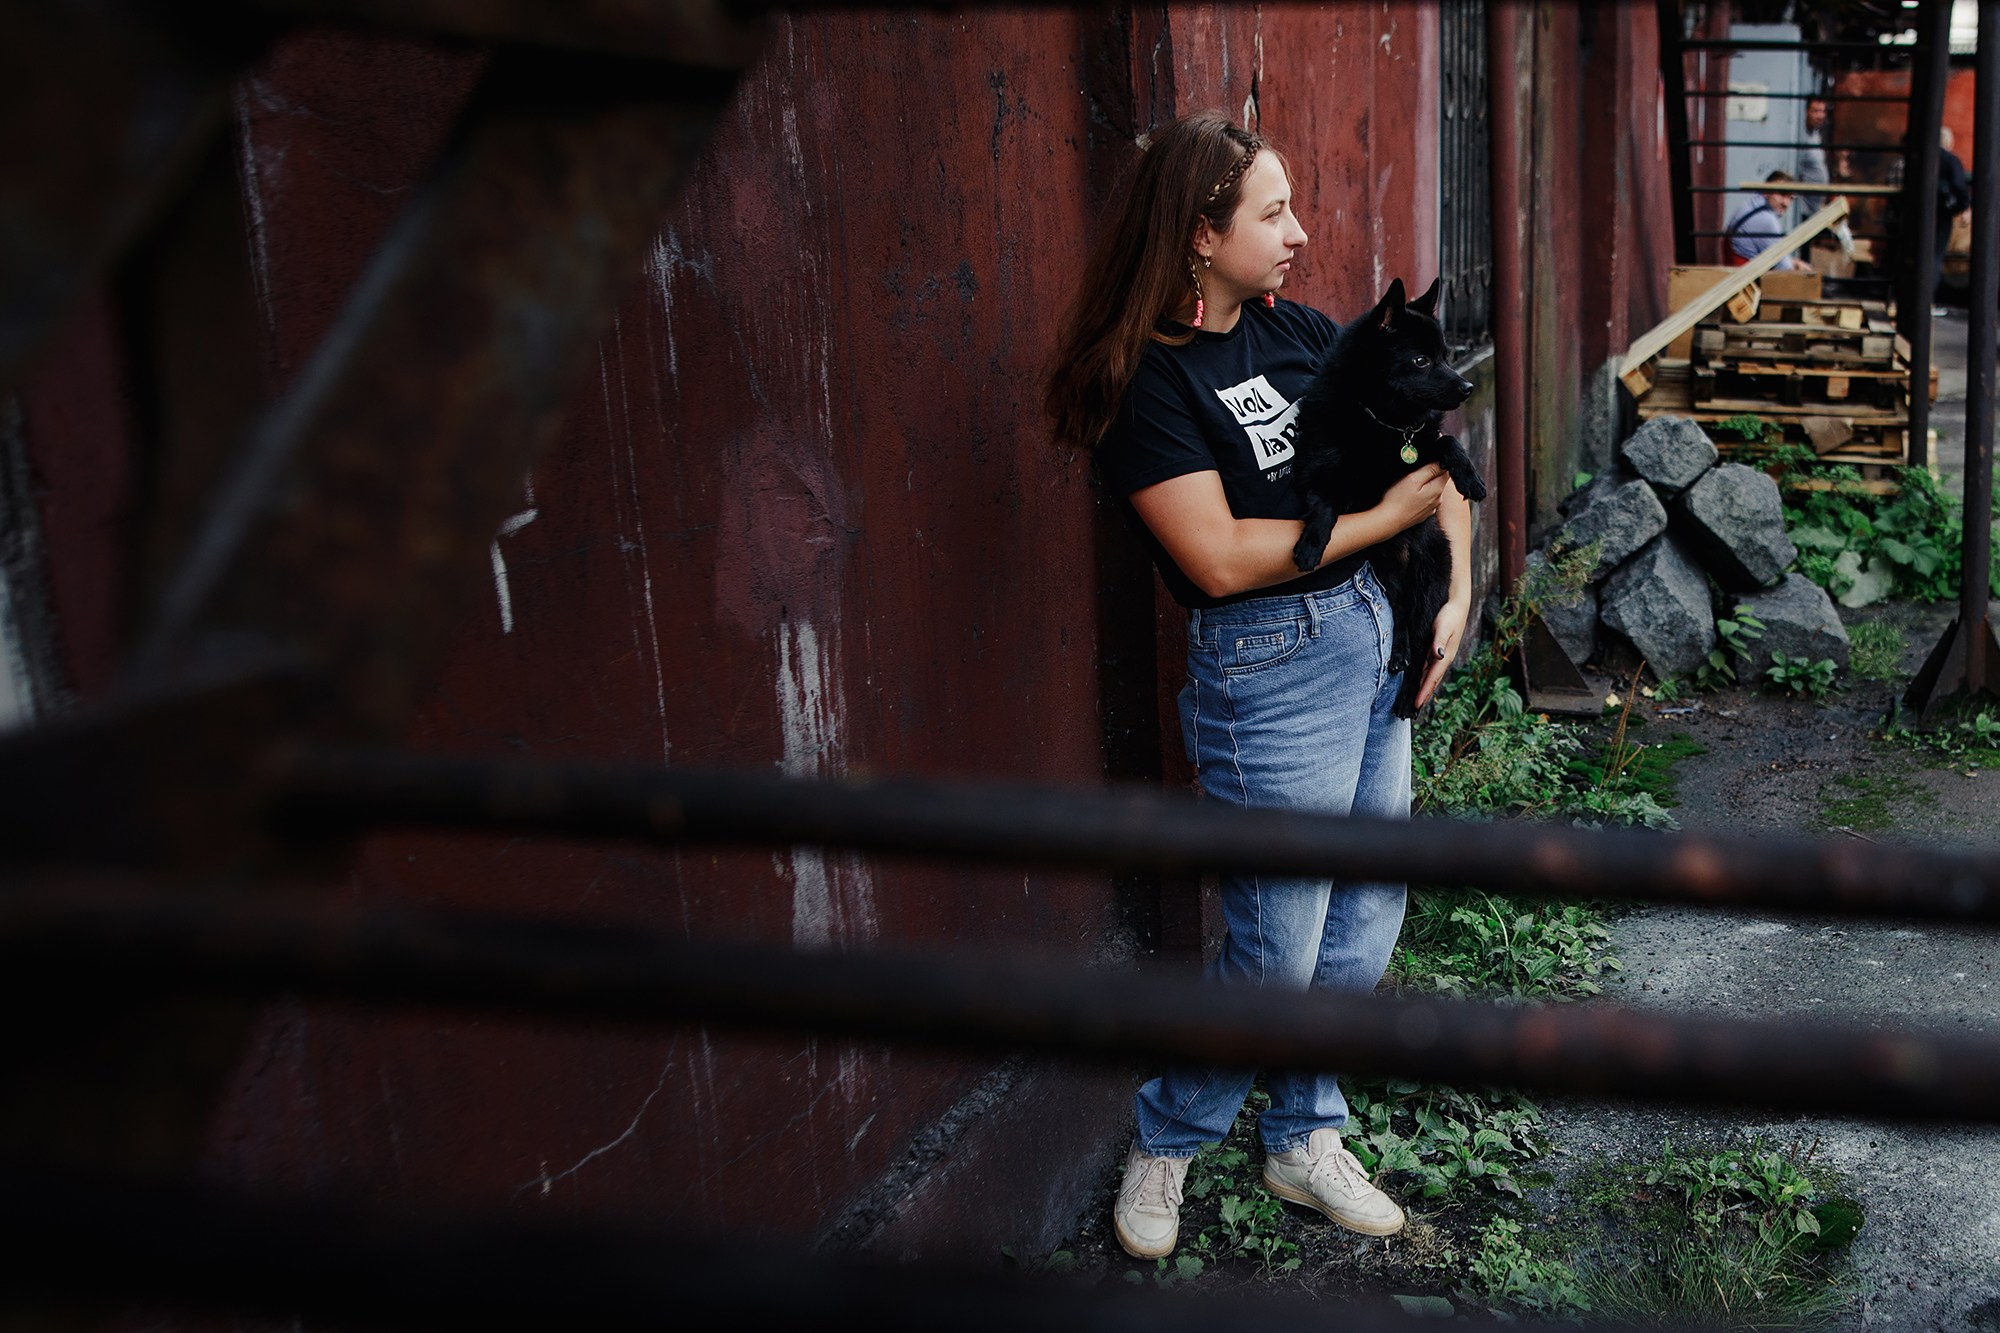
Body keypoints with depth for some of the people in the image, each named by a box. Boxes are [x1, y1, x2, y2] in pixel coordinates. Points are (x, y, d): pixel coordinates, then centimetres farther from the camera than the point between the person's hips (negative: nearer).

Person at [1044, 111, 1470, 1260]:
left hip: (1379, 632, 7)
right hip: (1270, 668, -7)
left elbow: (1430, 465, 15)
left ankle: (1305, 1139, 33)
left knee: (1364, 928, 13)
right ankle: (1165, 1143, 25)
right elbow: (1223, 557, -21)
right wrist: (1386, 515, -13)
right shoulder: (1145, 379, -12)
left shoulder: (1305, 333, 9)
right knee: (1279, 952, 2)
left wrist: (1455, 597, 2)